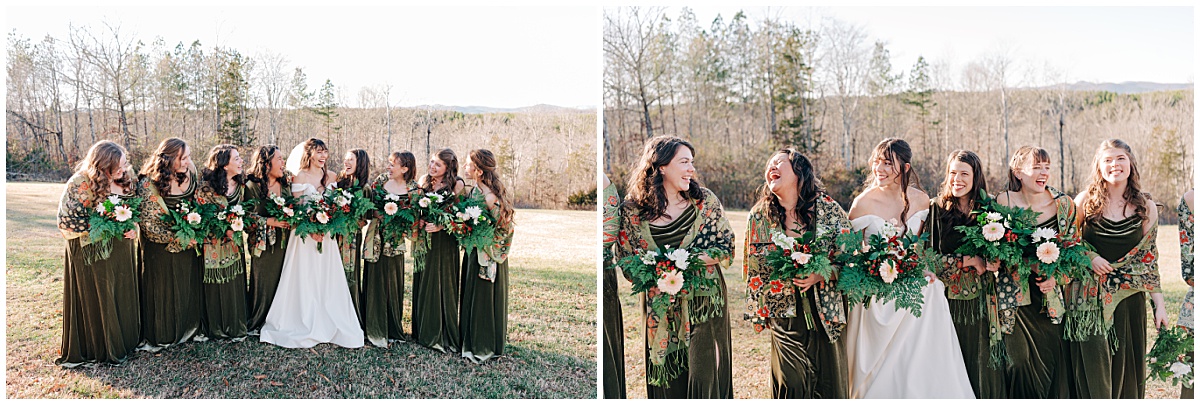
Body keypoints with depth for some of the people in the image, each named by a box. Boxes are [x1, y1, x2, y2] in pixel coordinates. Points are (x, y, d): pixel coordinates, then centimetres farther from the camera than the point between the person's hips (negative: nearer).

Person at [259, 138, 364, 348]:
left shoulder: (330, 176, 10)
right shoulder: (299, 177, -2)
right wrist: (311, 230, -18)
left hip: (326, 233, 4)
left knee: (328, 279, 4)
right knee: (305, 279, -1)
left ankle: (330, 325, 13)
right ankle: (305, 326, 8)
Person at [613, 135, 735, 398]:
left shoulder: (706, 201, -1)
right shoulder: (632, 210, -3)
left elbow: (727, 248, -1)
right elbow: (626, 260, 1)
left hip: (704, 304, 0)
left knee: (704, 376, 0)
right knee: (667, 381, 8)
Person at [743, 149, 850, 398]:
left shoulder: (827, 207, -5)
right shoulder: (758, 217, 0)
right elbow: (753, 272, 7)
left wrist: (823, 273, -17)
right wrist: (759, 315, 8)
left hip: (826, 312, 0)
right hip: (786, 316, 0)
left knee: (830, 382, 8)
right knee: (792, 386, 0)